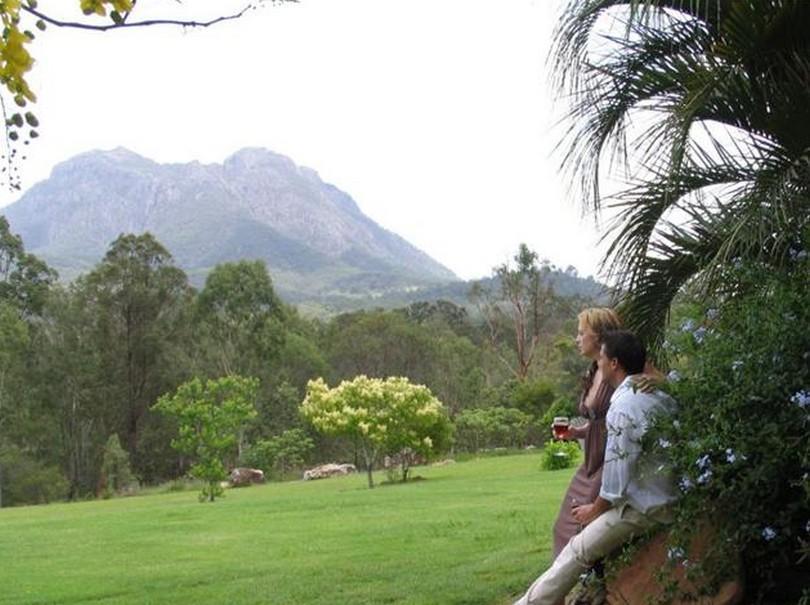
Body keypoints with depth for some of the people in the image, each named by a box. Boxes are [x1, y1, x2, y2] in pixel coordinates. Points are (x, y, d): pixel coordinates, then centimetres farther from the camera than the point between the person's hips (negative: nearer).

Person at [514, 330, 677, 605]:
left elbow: (617, 469, -16)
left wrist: (596, 509, -1)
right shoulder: (659, 397, 7)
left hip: (644, 506, -9)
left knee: (578, 551, -2)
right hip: (669, 497, 9)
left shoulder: (623, 406, -18)